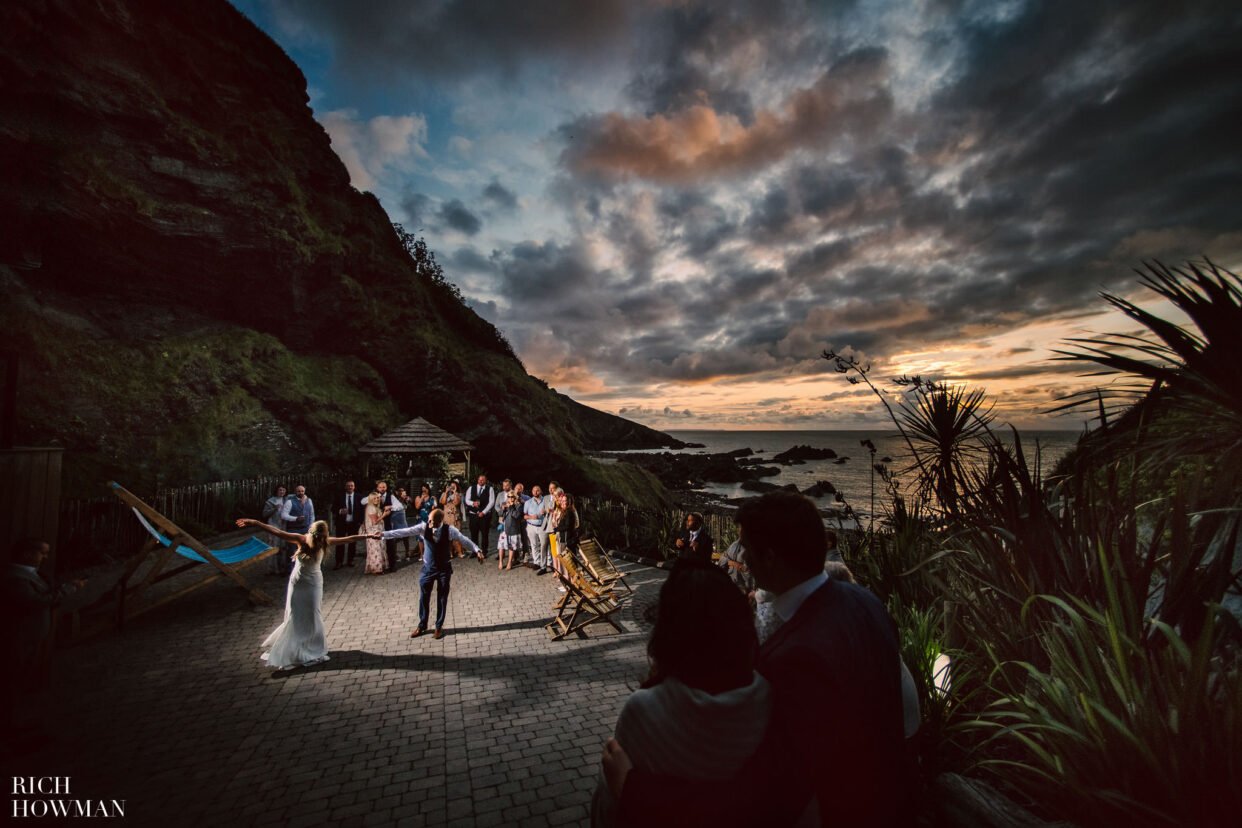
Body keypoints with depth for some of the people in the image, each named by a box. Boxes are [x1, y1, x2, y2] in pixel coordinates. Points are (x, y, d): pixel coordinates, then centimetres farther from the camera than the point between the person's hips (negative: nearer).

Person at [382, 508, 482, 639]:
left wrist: (477, 550, -23)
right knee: (423, 597, 11)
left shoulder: (450, 530, -17)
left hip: (444, 569, -1)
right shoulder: (423, 528, -14)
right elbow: (404, 532, -14)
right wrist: (383, 534, -19)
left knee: (442, 598, 9)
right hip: (428, 568, 1)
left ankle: (439, 626, 26)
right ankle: (422, 625, 32)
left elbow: (464, 540, -12)